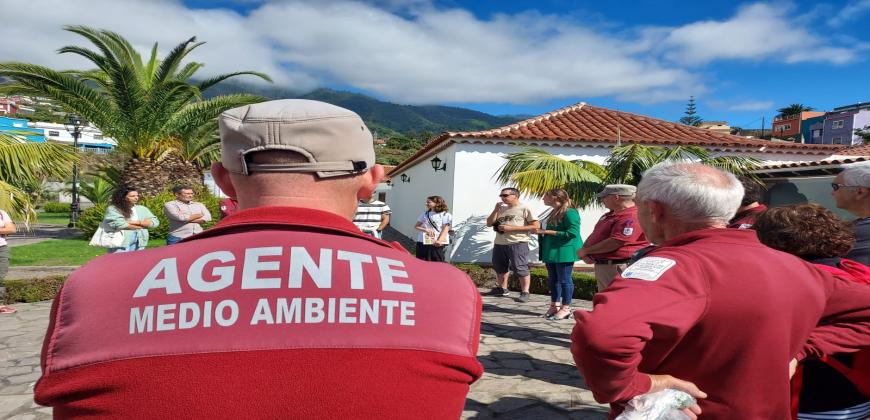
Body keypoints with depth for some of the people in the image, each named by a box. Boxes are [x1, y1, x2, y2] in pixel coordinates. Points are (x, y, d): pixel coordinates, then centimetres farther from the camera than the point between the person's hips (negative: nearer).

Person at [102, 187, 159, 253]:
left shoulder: (142, 209, 13)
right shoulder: (113, 209, 0)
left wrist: (137, 222, -9)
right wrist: (143, 226, -3)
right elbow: (118, 224, -14)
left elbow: (155, 222, 5)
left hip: (139, 243, 4)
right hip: (120, 243, -4)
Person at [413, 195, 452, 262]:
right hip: (422, 242, 5)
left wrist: (439, 240, -23)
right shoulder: (425, 214, 15)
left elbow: (445, 229, -7)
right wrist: (425, 230, -9)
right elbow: (416, 226, 12)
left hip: (436, 243, -5)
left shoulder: (446, 215, 0)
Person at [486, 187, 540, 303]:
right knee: (500, 267, 16)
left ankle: (525, 292, 3)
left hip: (517, 243, -7)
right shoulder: (501, 209, 13)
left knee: (520, 268, -7)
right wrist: (496, 210, -3)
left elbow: (536, 226, -14)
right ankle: (502, 289, 31)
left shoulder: (524, 208, -5)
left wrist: (511, 228, -16)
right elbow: (489, 223, 14)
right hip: (499, 243, 7)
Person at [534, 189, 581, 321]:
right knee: (552, 279, 13)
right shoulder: (554, 213, 15)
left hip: (564, 252, -9)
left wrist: (547, 231, -20)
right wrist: (540, 231, 8)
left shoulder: (569, 213, -14)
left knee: (565, 280, -1)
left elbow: (572, 232, -22)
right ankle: (555, 305, 24)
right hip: (552, 252, 9)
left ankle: (566, 308, 8)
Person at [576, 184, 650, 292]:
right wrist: (584, 252, -2)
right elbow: (594, 235, 19)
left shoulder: (632, 217, -19)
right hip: (601, 266, 10)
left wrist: (585, 251, -14)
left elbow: (614, 243, -26)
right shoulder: (609, 215, 16)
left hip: (619, 268, -10)